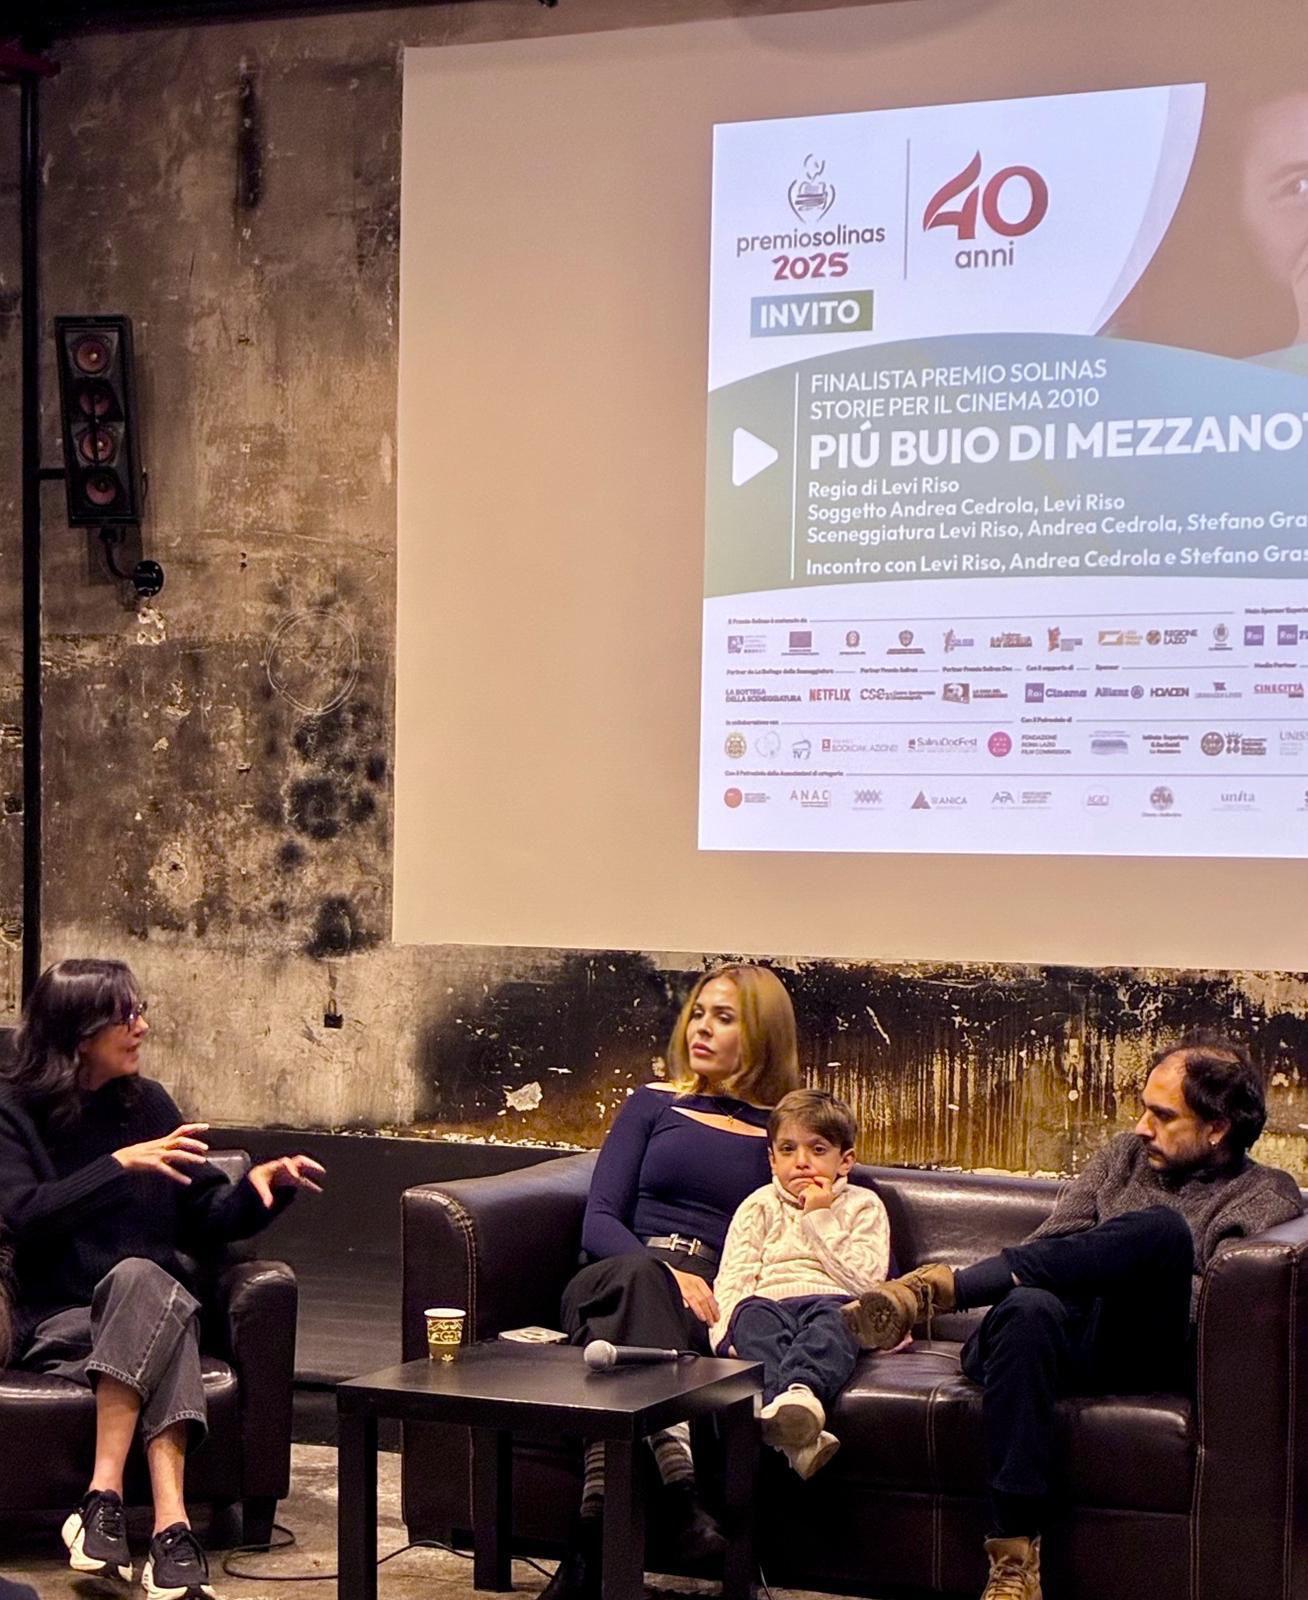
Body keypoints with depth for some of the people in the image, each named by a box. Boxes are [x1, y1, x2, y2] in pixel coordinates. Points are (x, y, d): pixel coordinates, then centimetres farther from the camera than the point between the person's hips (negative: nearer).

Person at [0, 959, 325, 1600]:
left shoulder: (146, 1102, 12)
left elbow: (207, 1220, 12)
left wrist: (257, 1187, -8)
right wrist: (121, 1164, -22)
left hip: (153, 1304, 3)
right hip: (60, 1324, -3)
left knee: (138, 1278, -34)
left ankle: (104, 1496, -45)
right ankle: (171, 1527, -47)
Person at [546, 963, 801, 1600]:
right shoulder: (653, 1105, 22)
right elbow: (599, 1221, 10)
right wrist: (665, 1272, -10)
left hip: (712, 1303, -1)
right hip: (624, 1274, 1)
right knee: (635, 1276, -39)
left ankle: (594, 1535, -53)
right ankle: (673, 1466, -60)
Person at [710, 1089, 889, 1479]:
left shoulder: (863, 1206, 19)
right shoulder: (759, 1207, 23)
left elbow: (865, 1279, 1)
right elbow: (732, 1279, 9)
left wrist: (821, 1219, 1)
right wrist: (729, 1330, -11)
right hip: (770, 1303, 1)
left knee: (835, 1316, -37)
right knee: (754, 1316, -35)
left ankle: (801, 1390, -70)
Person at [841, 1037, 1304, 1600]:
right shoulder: (1123, 1155, 28)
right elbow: (1048, 1246, 20)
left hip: (1144, 1354, -3)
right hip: (1065, 1340, 3)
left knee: (1162, 1226, -34)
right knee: (1028, 1308, -37)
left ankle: (941, 1286, -32)